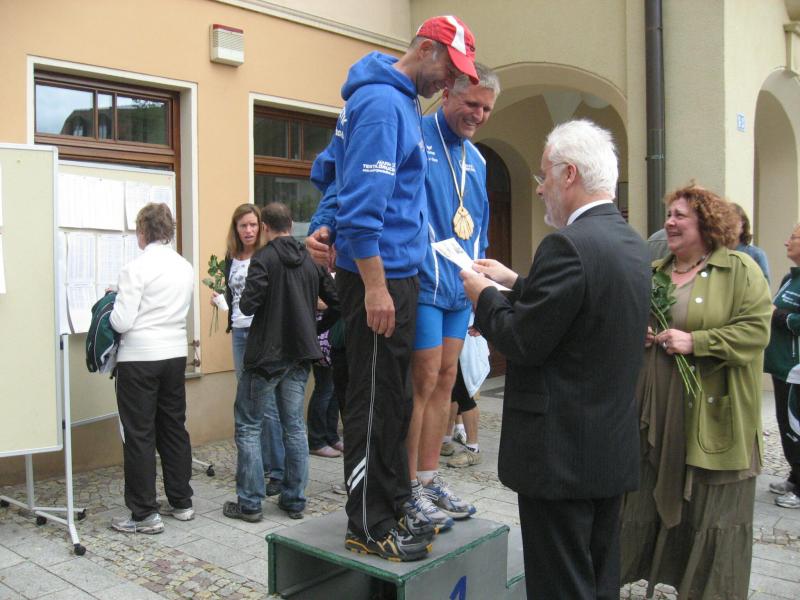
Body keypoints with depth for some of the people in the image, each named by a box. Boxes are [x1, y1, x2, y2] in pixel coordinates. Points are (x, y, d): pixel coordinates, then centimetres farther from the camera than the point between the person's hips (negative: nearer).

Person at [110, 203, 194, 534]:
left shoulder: (136, 268, -14)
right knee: (174, 428, 14)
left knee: (139, 434, 2)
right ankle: (181, 502, 24)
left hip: (139, 358, -6)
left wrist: (114, 303, 6)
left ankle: (145, 514, 7)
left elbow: (122, 322, -15)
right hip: (175, 354, 6)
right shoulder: (186, 268, 5)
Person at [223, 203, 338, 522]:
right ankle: (294, 500, 17)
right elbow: (336, 302, 5)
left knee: (248, 425, 6)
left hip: (266, 354, -5)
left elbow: (249, 304, -20)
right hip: (300, 354, 6)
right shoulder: (311, 259, 6)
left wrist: (242, 299, 2)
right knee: (294, 426, 12)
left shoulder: (264, 258, -12)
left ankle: (249, 503, 7)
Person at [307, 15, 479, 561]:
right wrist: (375, 287, -23)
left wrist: (332, 225, 24)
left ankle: (392, 505, 27)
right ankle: (369, 527, 10)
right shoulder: (383, 102, -14)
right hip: (379, 275, -10)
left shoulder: (397, 100, 18)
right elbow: (364, 201, -22)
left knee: (394, 399, 15)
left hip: (396, 271, 10)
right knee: (375, 402, -2)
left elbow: (328, 170, 27)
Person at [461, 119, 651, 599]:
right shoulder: (632, 243, 8)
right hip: (615, 447, 9)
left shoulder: (568, 245, -20)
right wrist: (516, 283, 17)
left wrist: (483, 296, -3)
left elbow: (523, 343, -19)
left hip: (561, 452, -9)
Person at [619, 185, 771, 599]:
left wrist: (694, 341, -19)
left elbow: (755, 330, -12)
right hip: (657, 416, 5)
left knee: (713, 512, 5)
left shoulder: (739, 270, -3)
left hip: (713, 418, -5)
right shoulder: (652, 273, 13)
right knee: (650, 499, 12)